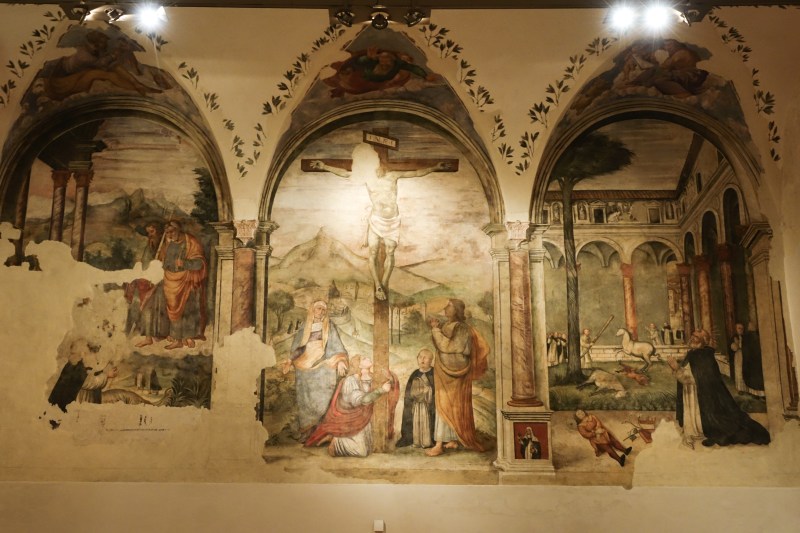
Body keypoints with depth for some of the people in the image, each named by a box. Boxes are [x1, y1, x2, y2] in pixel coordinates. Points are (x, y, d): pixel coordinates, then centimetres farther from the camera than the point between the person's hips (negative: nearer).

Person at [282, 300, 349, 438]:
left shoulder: (329, 326, 5)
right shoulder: (304, 327, 11)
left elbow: (336, 344, -2)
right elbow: (296, 346, 16)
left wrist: (340, 361, -15)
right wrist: (289, 362, 6)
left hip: (323, 367, -2)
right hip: (305, 367, 2)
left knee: (320, 399, -8)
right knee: (305, 399, 2)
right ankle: (304, 429, 8)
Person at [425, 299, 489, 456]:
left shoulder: (460, 328, -15)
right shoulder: (448, 326, 11)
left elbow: (447, 346, -22)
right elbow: (441, 346, 17)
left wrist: (436, 329, -17)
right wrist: (435, 328, 6)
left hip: (452, 372, -9)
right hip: (446, 371, 9)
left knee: (445, 405, -8)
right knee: (452, 406, 12)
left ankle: (439, 445, -7)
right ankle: (453, 440, 19)